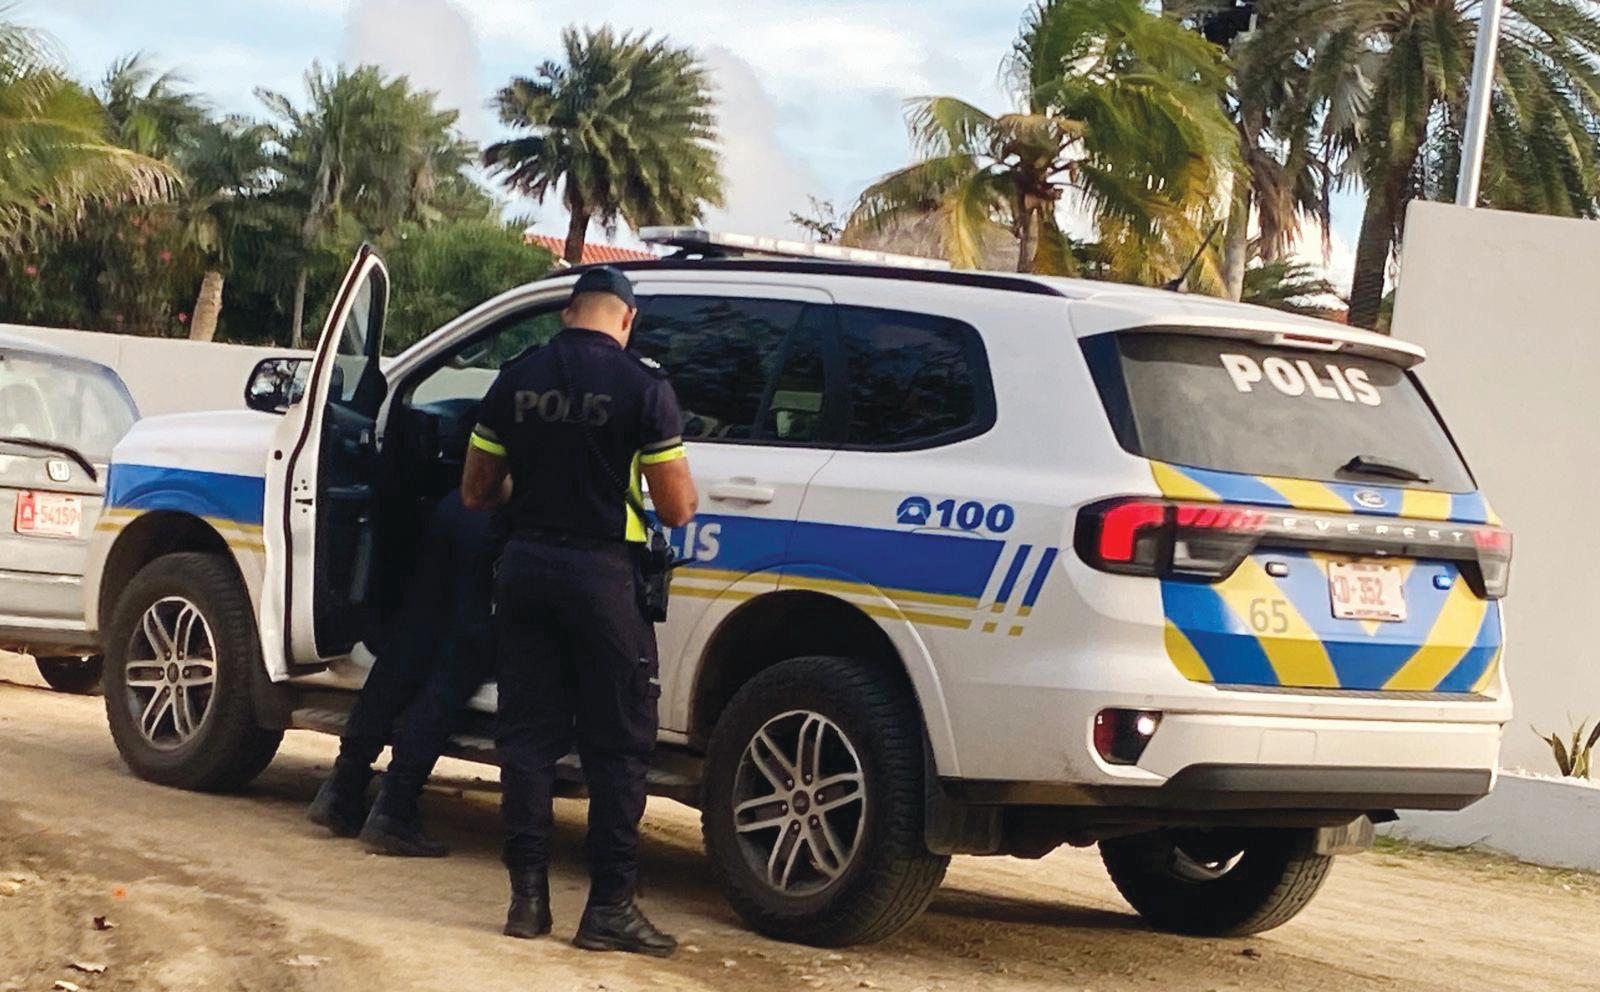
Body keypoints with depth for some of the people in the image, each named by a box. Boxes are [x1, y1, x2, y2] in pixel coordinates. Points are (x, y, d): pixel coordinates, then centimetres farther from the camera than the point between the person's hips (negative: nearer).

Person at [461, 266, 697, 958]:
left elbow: (475, 493, 9)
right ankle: (610, 905, 2)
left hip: (526, 565, 4)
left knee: (527, 736, 10)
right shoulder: (642, 387, -9)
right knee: (617, 745, 3)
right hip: (602, 574, -4)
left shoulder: (516, 382, 3)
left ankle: (528, 895, 11)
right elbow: (676, 508, -9)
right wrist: (685, 493, 14)